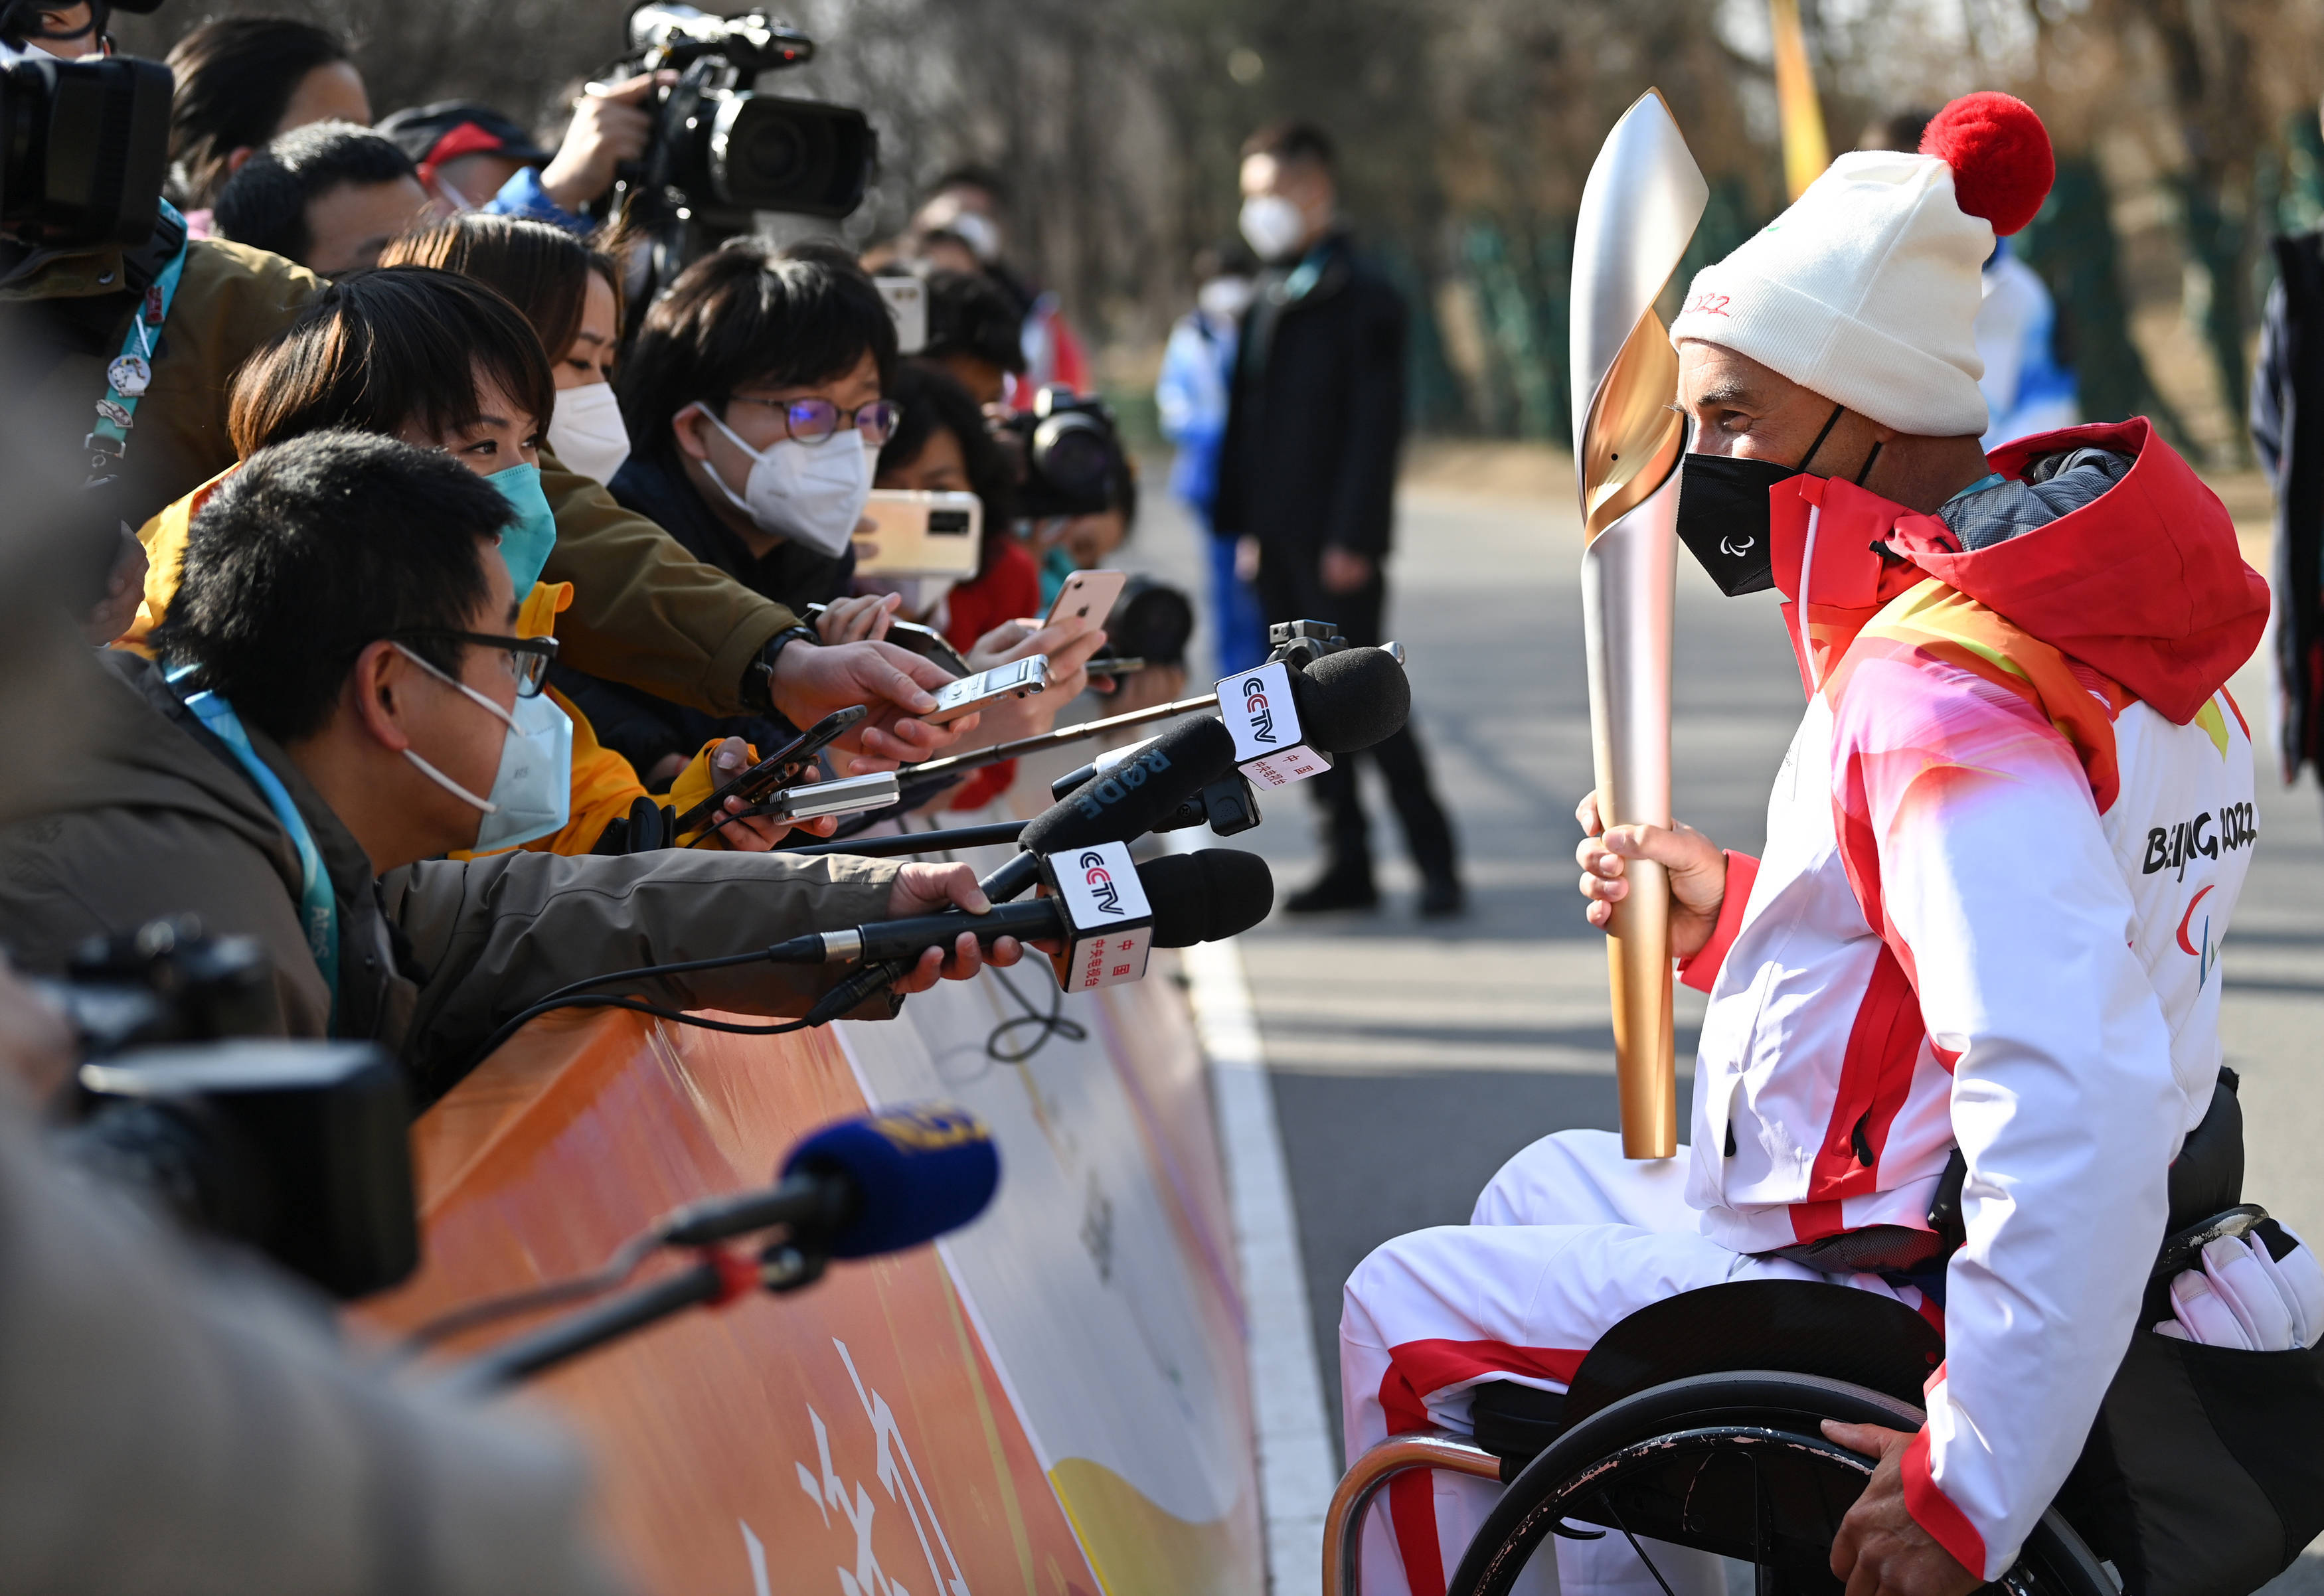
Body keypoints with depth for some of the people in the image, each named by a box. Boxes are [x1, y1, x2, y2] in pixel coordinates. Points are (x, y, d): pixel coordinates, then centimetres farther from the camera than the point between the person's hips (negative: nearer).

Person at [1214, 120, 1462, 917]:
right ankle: (1348, 860, 13)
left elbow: (1376, 423, -14)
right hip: (1282, 537, 7)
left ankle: (1434, 859, -2)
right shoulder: (1268, 301, 15)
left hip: (1335, 544, -7)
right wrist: (1242, 523, 11)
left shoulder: (1362, 297, -8)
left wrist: (1352, 537, -19)